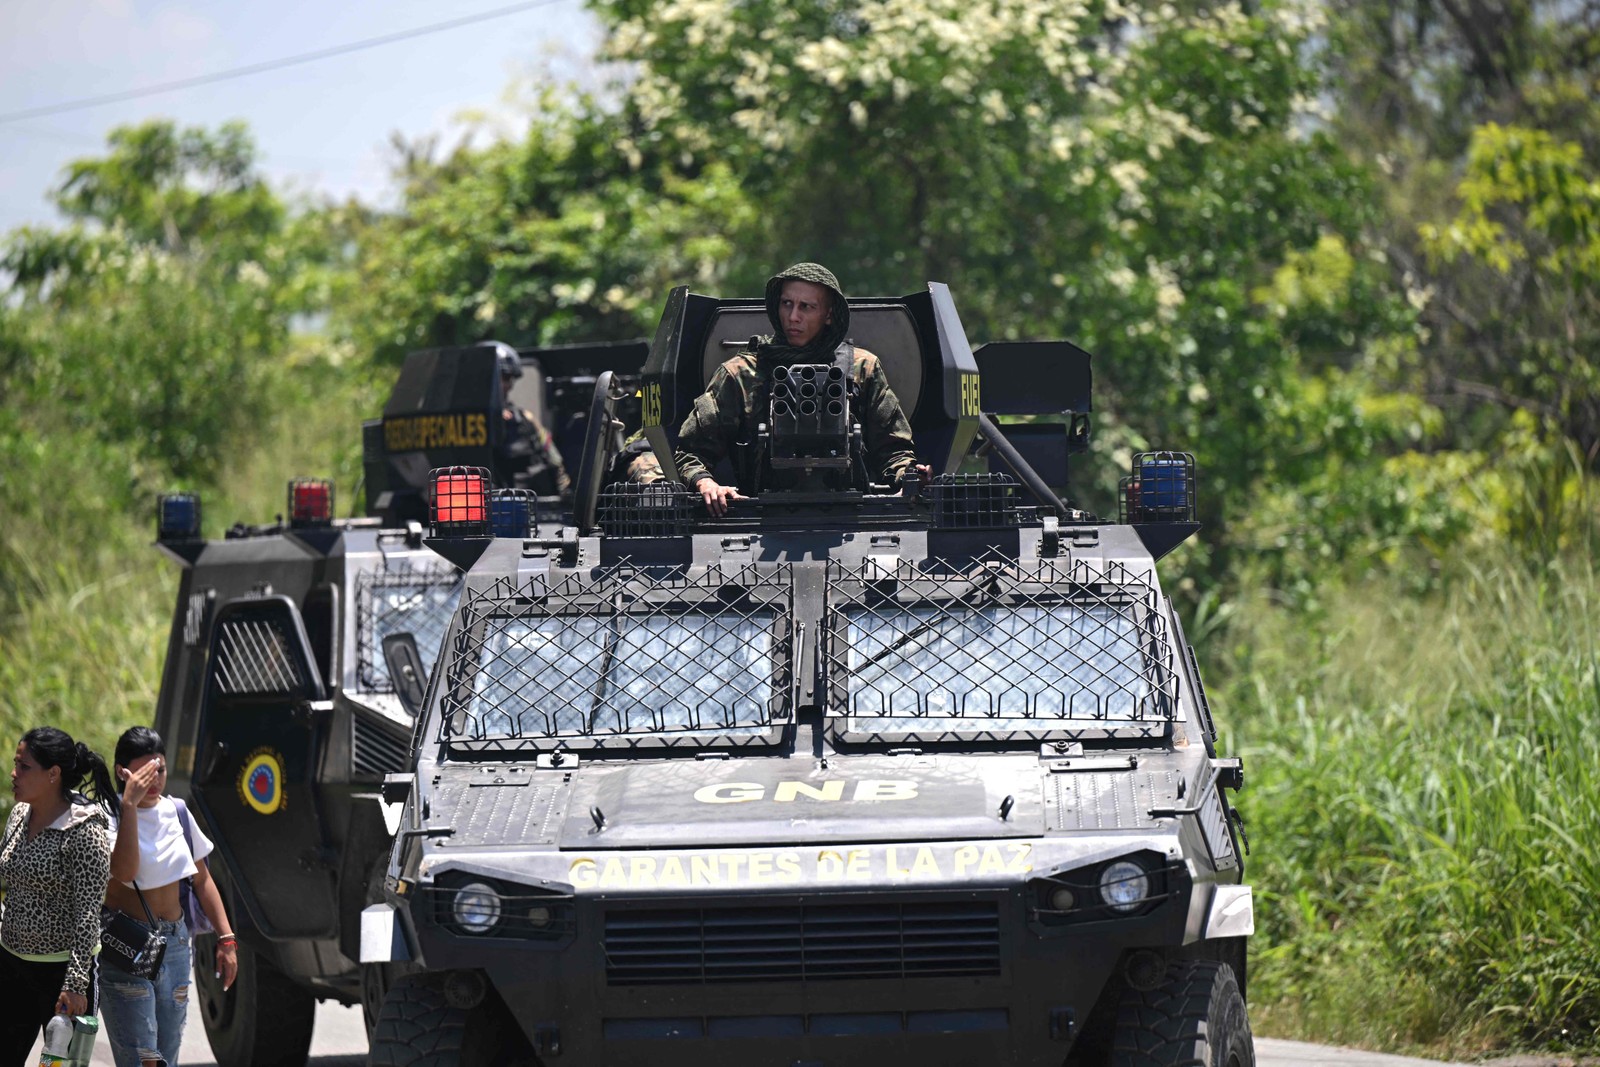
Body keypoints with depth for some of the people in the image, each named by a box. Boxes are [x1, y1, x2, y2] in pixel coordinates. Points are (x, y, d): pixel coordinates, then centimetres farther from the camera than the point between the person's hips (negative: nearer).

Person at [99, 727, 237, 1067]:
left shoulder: (176, 812, 7)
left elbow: (202, 879, 16)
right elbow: (125, 871, -31)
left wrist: (226, 938, 10)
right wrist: (130, 804, -30)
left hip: (175, 943, 7)